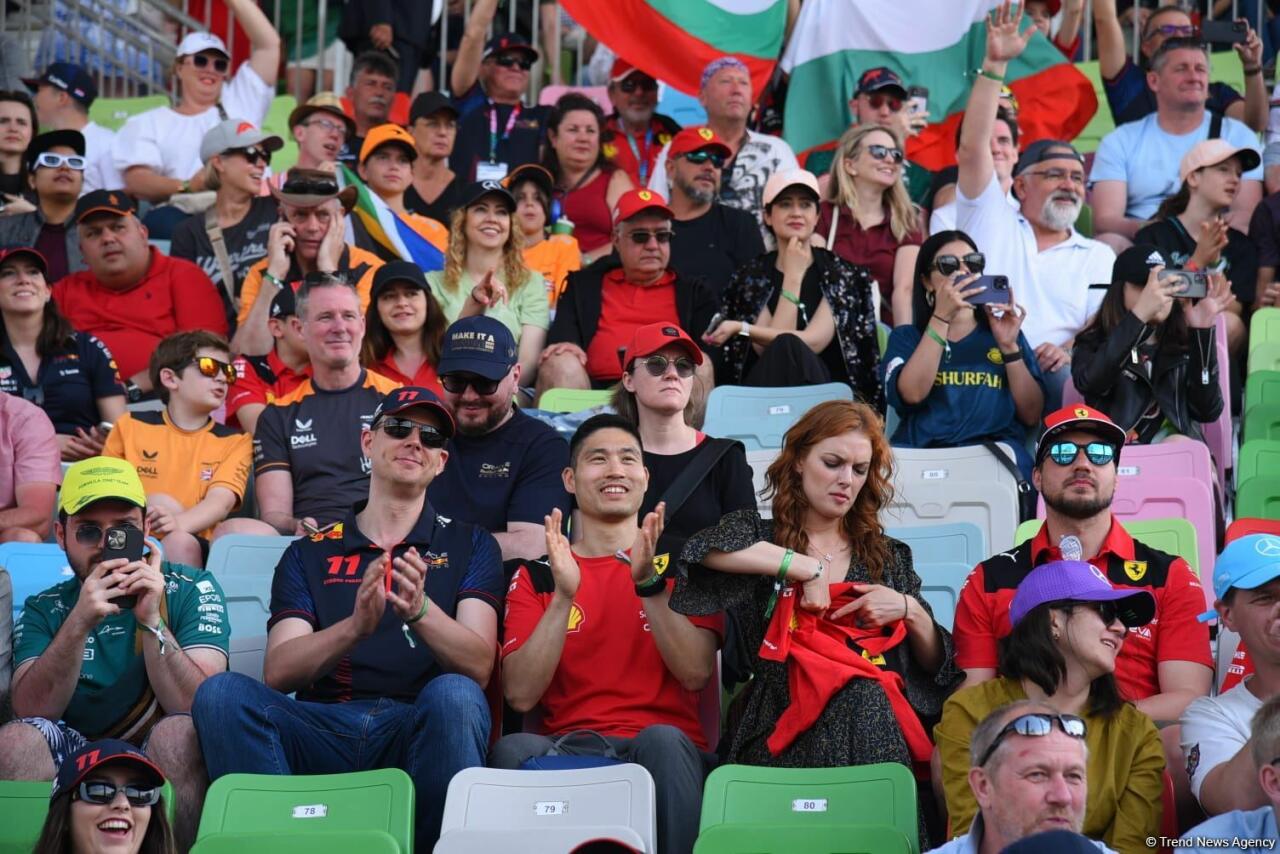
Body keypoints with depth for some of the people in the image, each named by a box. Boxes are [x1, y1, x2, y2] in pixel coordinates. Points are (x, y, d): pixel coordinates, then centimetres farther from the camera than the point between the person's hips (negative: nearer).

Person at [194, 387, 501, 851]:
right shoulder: (309, 554, 18)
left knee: (453, 694, -34)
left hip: (418, 730, -1)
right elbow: (278, 673, 2)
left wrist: (421, 611, -21)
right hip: (323, 732, 1)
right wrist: (356, 625, -18)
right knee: (223, 691, -25)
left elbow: (478, 666, -1)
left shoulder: (469, 546, 16)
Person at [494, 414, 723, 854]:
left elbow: (696, 674, -4)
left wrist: (648, 583, -15)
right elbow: (521, 695, -2)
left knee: (661, 740, -35)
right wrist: (563, 596, -12)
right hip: (565, 749, 1)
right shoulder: (536, 575, 13)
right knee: (515, 748, -32)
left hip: (668, 746, 0)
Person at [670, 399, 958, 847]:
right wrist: (807, 568, -10)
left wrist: (908, 611, 2)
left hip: (884, 726, 3)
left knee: (867, 700, -31)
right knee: (862, 698, -32)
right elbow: (707, 549, -12)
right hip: (784, 724, -2)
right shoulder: (760, 536, 14)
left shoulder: (890, 557, 23)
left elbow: (937, 665, 20)